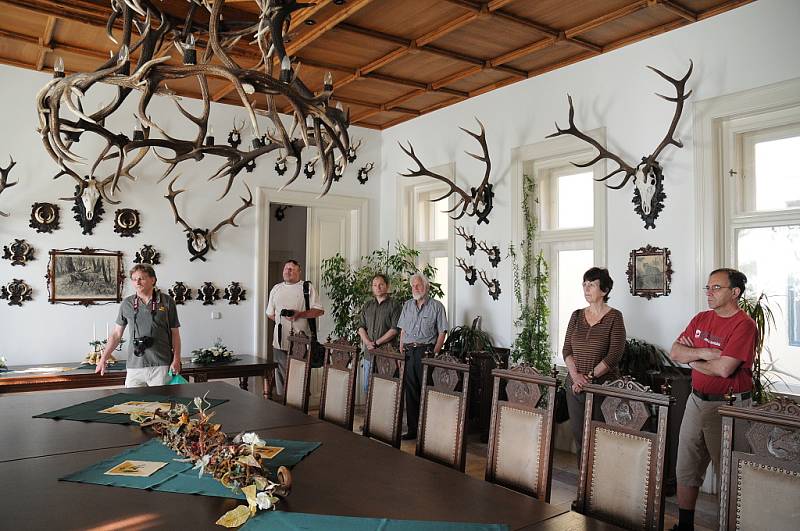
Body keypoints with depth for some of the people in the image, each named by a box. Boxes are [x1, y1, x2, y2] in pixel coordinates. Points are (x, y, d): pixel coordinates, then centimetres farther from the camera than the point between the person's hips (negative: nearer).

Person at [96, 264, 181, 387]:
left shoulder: (167, 301, 2)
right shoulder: (127, 303, 8)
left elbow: (175, 333, 4)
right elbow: (116, 334, 14)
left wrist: (176, 359, -5)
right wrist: (103, 359, 10)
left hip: (161, 365, -2)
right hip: (134, 366, 2)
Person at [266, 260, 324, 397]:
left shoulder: (307, 288, 2)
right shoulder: (276, 288, 16)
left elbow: (319, 310, -3)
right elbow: (270, 313, 23)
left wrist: (300, 314, -14)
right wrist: (282, 319, 7)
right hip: (280, 340, 4)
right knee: (281, 375, 6)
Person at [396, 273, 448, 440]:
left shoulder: (436, 306, 1)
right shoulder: (407, 305, 16)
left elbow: (442, 333, -2)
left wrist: (434, 353, -10)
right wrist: (401, 350, 8)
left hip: (426, 352, -5)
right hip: (409, 352, 5)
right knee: (410, 391, 7)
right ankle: (412, 429, 14)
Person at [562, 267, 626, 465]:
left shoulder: (614, 317, -5)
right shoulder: (577, 315, 10)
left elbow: (614, 355, -12)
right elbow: (567, 350, 7)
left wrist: (589, 377, -15)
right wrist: (575, 374, -9)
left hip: (602, 385, -5)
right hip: (575, 385, 5)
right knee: (578, 434, 9)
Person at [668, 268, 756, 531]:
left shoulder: (744, 324, -13)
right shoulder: (701, 319, 9)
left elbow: (724, 368, -22)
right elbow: (675, 352, 2)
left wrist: (693, 359, -6)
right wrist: (704, 353, -14)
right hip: (696, 400, 7)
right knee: (686, 470, 14)